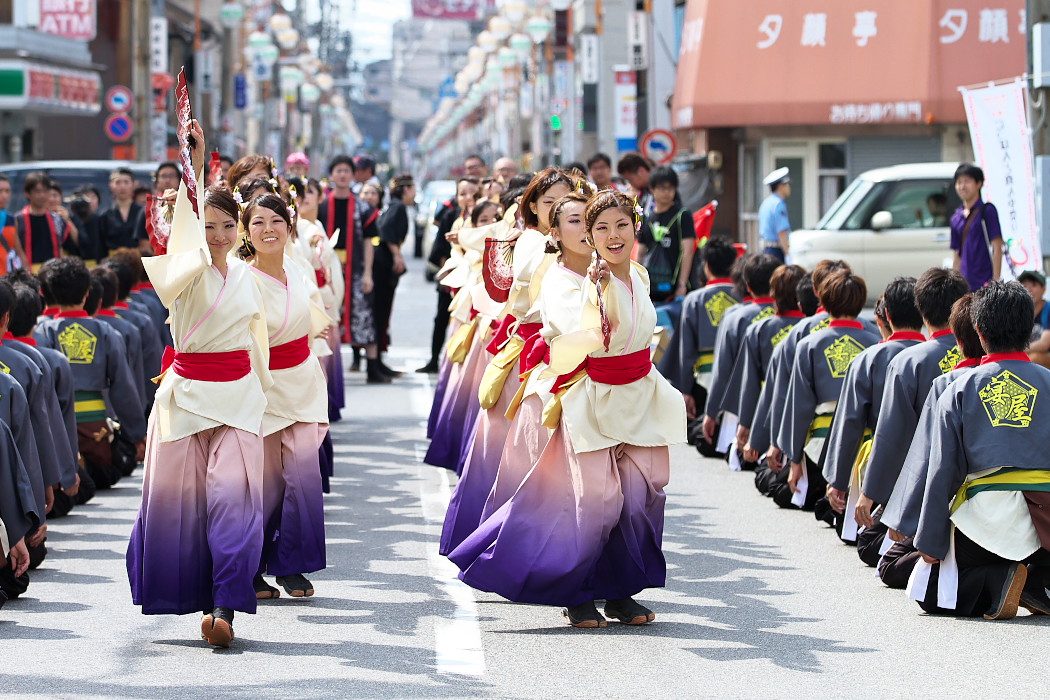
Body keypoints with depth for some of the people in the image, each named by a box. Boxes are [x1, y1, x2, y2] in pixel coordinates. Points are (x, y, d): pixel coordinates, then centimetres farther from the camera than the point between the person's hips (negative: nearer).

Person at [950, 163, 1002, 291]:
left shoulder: (987, 211, -3)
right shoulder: (956, 217, 15)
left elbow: (997, 248, -7)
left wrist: (996, 281, -13)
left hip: (985, 282, -6)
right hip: (965, 284, 6)